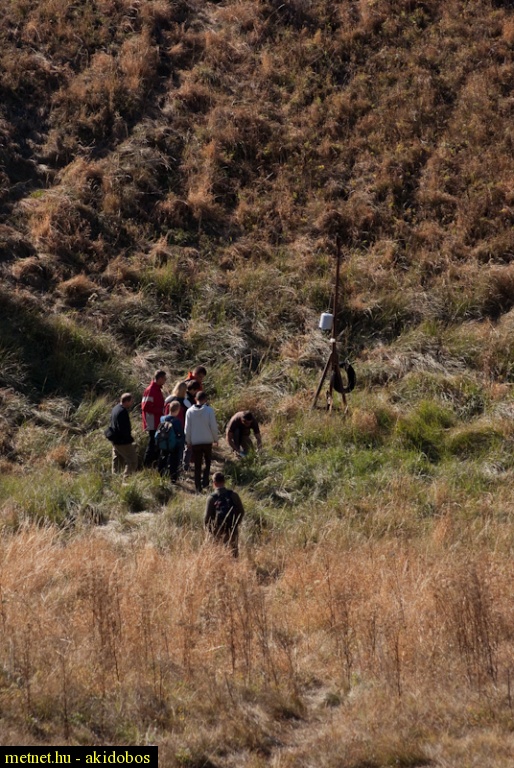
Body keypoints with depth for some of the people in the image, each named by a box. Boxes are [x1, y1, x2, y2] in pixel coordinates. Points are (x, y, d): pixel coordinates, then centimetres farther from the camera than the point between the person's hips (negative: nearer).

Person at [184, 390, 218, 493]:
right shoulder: (209, 410, -12)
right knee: (208, 462, 17)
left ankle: (198, 487, 7)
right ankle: (205, 480, -1)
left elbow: (187, 428, 1)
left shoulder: (190, 411, -5)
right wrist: (215, 439, 6)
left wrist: (188, 441, 13)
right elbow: (213, 426, -9)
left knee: (197, 465, 8)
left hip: (195, 442, 1)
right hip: (207, 441, -1)